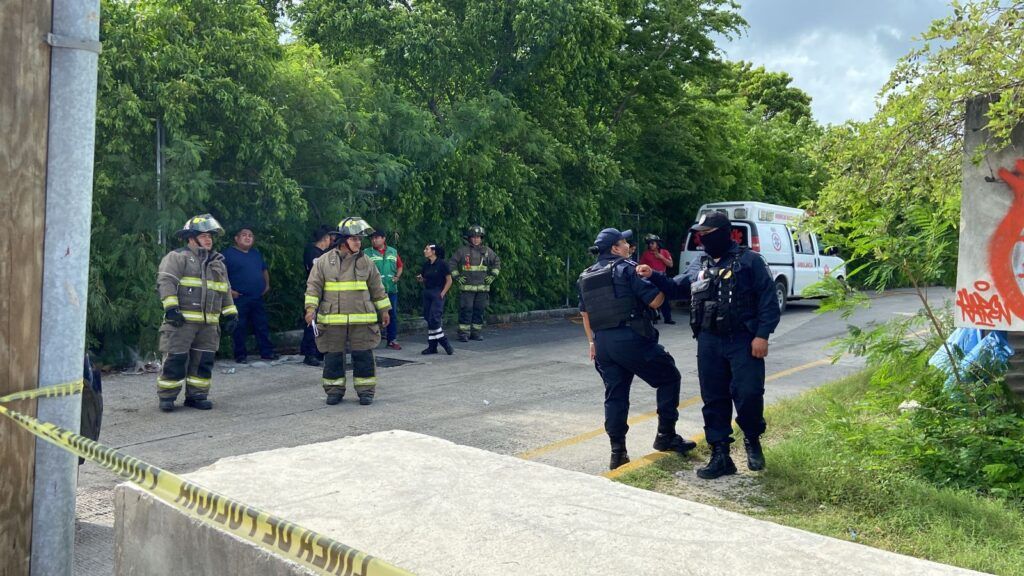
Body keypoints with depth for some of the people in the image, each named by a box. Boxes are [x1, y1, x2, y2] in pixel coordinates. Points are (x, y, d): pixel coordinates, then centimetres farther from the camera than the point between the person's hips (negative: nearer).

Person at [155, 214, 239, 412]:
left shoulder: (218, 263, 20)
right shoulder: (177, 257, -1)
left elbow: (226, 291, 25)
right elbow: (165, 281, -11)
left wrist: (230, 313, 16)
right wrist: (171, 307, -20)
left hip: (209, 323, 6)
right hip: (182, 321, -6)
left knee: (204, 361, 7)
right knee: (176, 359, -5)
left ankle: (196, 395, 16)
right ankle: (166, 397, 5)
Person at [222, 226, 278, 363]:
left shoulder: (256, 254, 17)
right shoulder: (229, 254, -4)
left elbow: (264, 270, 31)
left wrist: (267, 285, 18)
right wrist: (229, 290, -15)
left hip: (258, 298, 6)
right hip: (239, 298, -6)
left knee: (262, 326, 8)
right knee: (239, 328, -1)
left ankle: (267, 352, 15)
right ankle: (240, 355, 7)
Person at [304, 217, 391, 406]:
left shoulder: (365, 262, 6)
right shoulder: (324, 261, 1)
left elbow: (377, 288, 13)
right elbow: (313, 286, 2)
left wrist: (384, 310, 14)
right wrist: (311, 308, -8)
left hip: (362, 319, 1)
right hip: (332, 319, -1)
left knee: (363, 355, 2)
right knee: (333, 356, 6)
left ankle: (365, 390, 13)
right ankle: (334, 390, 19)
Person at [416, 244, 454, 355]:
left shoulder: (442, 264, -7)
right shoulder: (426, 265, 10)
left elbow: (449, 280, -6)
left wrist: (442, 293, -11)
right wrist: (420, 279, -4)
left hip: (437, 294, -7)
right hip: (427, 293, 7)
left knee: (434, 319, -16)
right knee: (428, 320, 6)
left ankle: (445, 344, -5)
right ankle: (432, 347, 11)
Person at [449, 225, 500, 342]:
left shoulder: (487, 251, 9)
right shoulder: (462, 251, 0)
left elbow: (497, 262, 20)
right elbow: (452, 264, 5)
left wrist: (493, 276, 9)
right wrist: (457, 277, -3)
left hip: (482, 287, 3)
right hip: (467, 287, -3)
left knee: (480, 310, 7)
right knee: (466, 310, -6)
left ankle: (477, 332, 16)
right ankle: (463, 333, -2)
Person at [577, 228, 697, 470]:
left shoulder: (586, 277, 14)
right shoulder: (627, 269, -8)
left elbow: (585, 313, 20)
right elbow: (655, 301, -12)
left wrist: (592, 341, 28)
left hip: (603, 342, 7)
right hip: (631, 339, -7)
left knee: (615, 395, 12)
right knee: (669, 378, 9)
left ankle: (618, 451, 9)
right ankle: (666, 436, 9)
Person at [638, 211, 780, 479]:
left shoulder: (749, 261, -3)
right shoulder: (703, 266, 14)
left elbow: (768, 299, -6)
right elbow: (675, 288, 25)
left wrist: (762, 335, -14)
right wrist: (653, 276, 7)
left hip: (743, 341, -5)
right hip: (709, 343, 5)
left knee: (748, 394, -9)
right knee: (714, 399, 5)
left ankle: (753, 441, 19)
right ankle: (720, 456, 13)